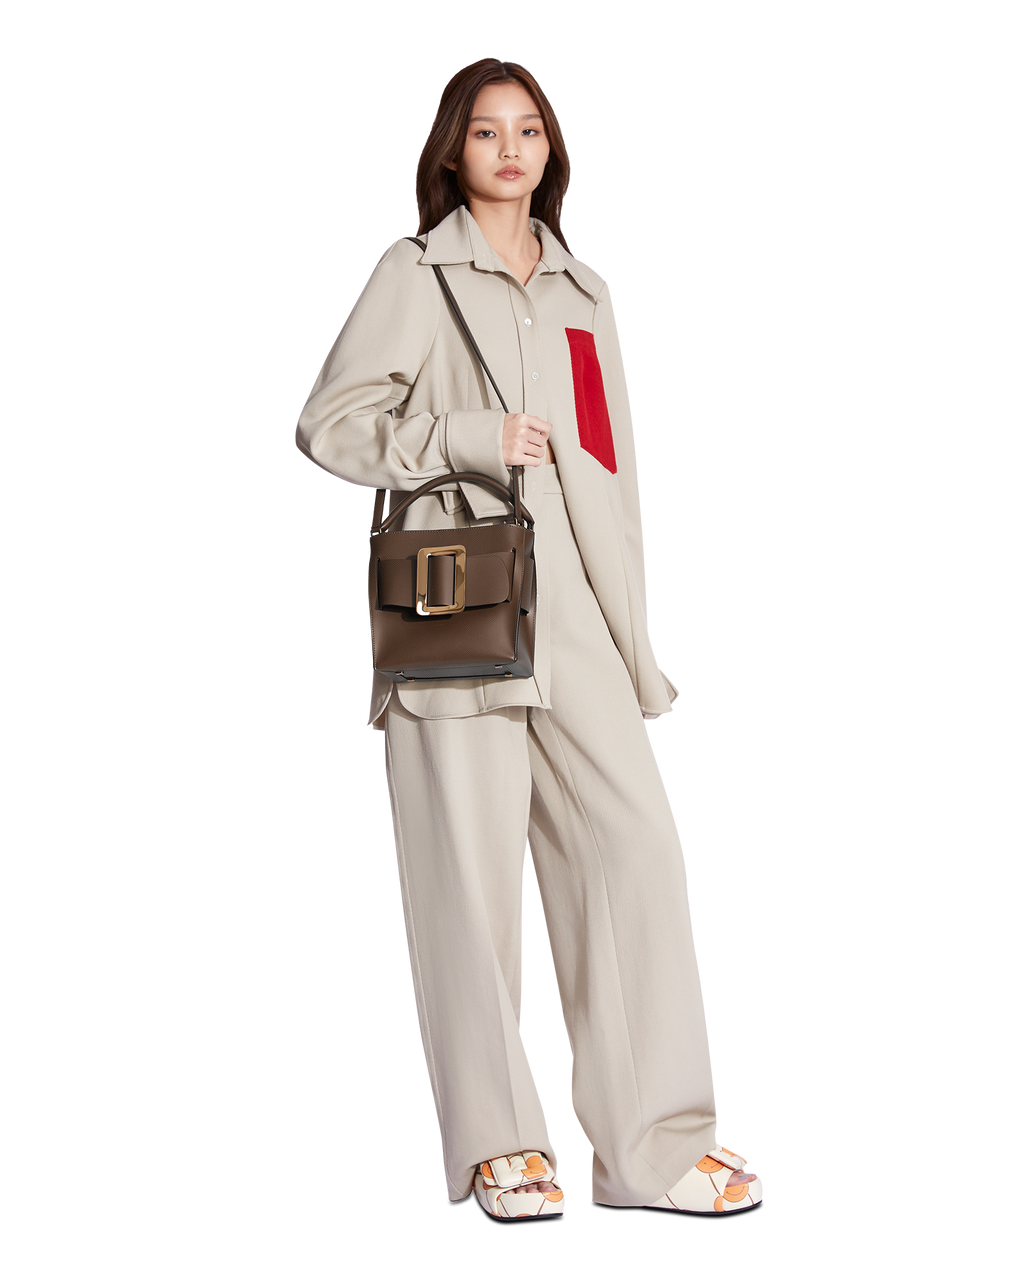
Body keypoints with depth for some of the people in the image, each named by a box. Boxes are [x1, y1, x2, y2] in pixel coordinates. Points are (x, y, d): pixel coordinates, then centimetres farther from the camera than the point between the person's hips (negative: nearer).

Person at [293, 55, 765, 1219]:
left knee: (637, 841, -8)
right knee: (471, 864, -4)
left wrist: (631, 627, 16)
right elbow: (328, 424, 0)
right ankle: (498, 1145, 8)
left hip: (573, 607, 4)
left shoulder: (584, 290, 21)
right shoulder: (414, 272, 6)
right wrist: (467, 437, -12)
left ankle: (655, 1144, -4)